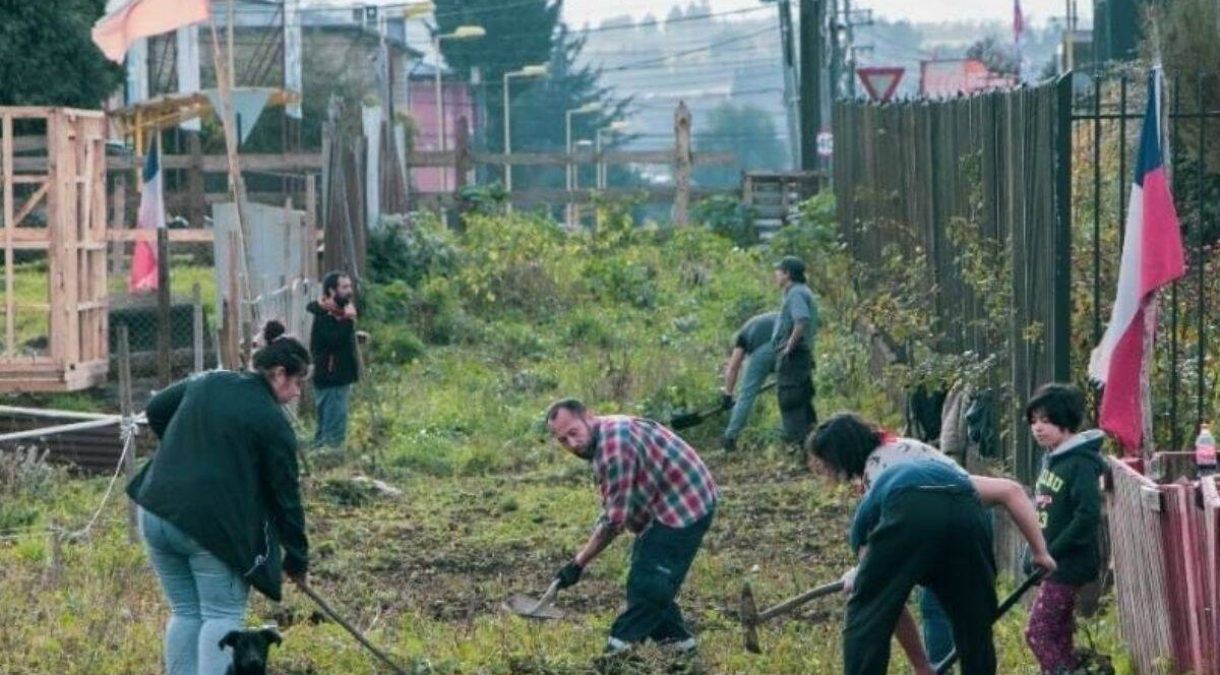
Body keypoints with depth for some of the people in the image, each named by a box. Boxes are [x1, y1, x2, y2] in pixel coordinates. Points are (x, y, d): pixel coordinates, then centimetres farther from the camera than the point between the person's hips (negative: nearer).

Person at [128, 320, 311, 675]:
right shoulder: (273, 422, -5)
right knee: (222, 616, 1)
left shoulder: (205, 383, 12)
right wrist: (297, 559, 7)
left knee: (186, 613, 15)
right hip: (214, 524, -6)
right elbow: (285, 496, -1)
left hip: (156, 512, 6)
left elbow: (155, 410, 25)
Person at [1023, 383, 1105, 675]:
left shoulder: (1080, 464, -16)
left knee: (1038, 631, -10)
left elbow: (1088, 516, -24)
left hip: (1069, 564, -9)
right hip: (1051, 564, 9)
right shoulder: (1050, 460, 11)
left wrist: (1053, 552, -21)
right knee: (1059, 635, 12)